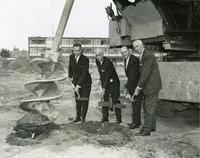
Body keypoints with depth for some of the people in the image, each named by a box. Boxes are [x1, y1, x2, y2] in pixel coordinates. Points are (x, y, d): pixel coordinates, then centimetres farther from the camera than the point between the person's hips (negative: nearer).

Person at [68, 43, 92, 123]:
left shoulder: (85, 59, -21)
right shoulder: (71, 57, -4)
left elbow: (85, 73, -25)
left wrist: (79, 85, -29)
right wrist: (70, 76, 27)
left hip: (85, 82, -4)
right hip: (76, 82, 4)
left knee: (85, 100, -1)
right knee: (77, 100, 8)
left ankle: (83, 117, 13)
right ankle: (78, 116, 19)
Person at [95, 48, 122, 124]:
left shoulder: (108, 62, -24)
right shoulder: (97, 61, -1)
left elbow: (108, 76, -26)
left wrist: (104, 88, -28)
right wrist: (101, 81, 12)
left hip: (113, 82, -6)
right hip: (104, 82, 6)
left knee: (115, 100, -3)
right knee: (105, 100, 4)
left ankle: (118, 118, 5)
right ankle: (105, 117, 11)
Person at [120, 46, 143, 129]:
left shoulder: (134, 60, -21)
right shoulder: (126, 60, 9)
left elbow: (133, 76, -24)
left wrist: (127, 88, -20)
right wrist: (127, 86, 9)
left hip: (137, 85, -9)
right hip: (132, 85, 9)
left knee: (136, 103, -5)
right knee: (134, 103, 14)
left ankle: (136, 122, 5)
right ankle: (137, 121, 24)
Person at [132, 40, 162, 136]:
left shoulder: (148, 56, -18)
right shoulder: (143, 56, 14)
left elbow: (145, 73, -22)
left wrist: (138, 88, -19)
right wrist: (140, 86, 13)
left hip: (152, 85, -10)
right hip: (149, 86, 10)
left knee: (149, 108, -5)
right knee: (150, 107, 17)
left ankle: (146, 130, 0)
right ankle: (152, 127, 28)